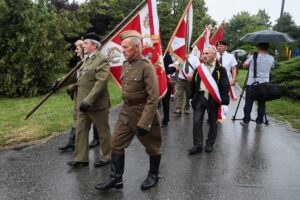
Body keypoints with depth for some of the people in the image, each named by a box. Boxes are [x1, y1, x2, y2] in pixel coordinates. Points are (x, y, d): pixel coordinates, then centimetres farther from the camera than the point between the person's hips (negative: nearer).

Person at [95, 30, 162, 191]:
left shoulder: (146, 66, -19)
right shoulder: (125, 65, 5)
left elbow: (153, 97, -23)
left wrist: (144, 122, -24)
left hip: (143, 111, -7)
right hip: (126, 111, 8)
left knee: (152, 147, 13)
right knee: (116, 144, 8)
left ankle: (153, 175, 34)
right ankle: (115, 178, 22)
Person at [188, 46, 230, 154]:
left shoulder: (220, 70, -7)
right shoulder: (199, 68, 6)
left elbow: (225, 87, -9)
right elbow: (193, 84, 13)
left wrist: (225, 103, -14)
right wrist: (192, 97, 14)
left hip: (213, 99, -3)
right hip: (199, 98, 3)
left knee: (213, 123, 10)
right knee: (197, 121, -1)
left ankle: (210, 143, 28)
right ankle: (197, 145, 9)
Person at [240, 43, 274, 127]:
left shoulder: (253, 57, -7)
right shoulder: (271, 58, 3)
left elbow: (244, 65, -1)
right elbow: (271, 68, 16)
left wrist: (249, 57, 14)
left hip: (251, 84, -2)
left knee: (248, 103, 5)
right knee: (261, 104, 9)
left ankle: (246, 121, 9)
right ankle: (259, 122, 14)